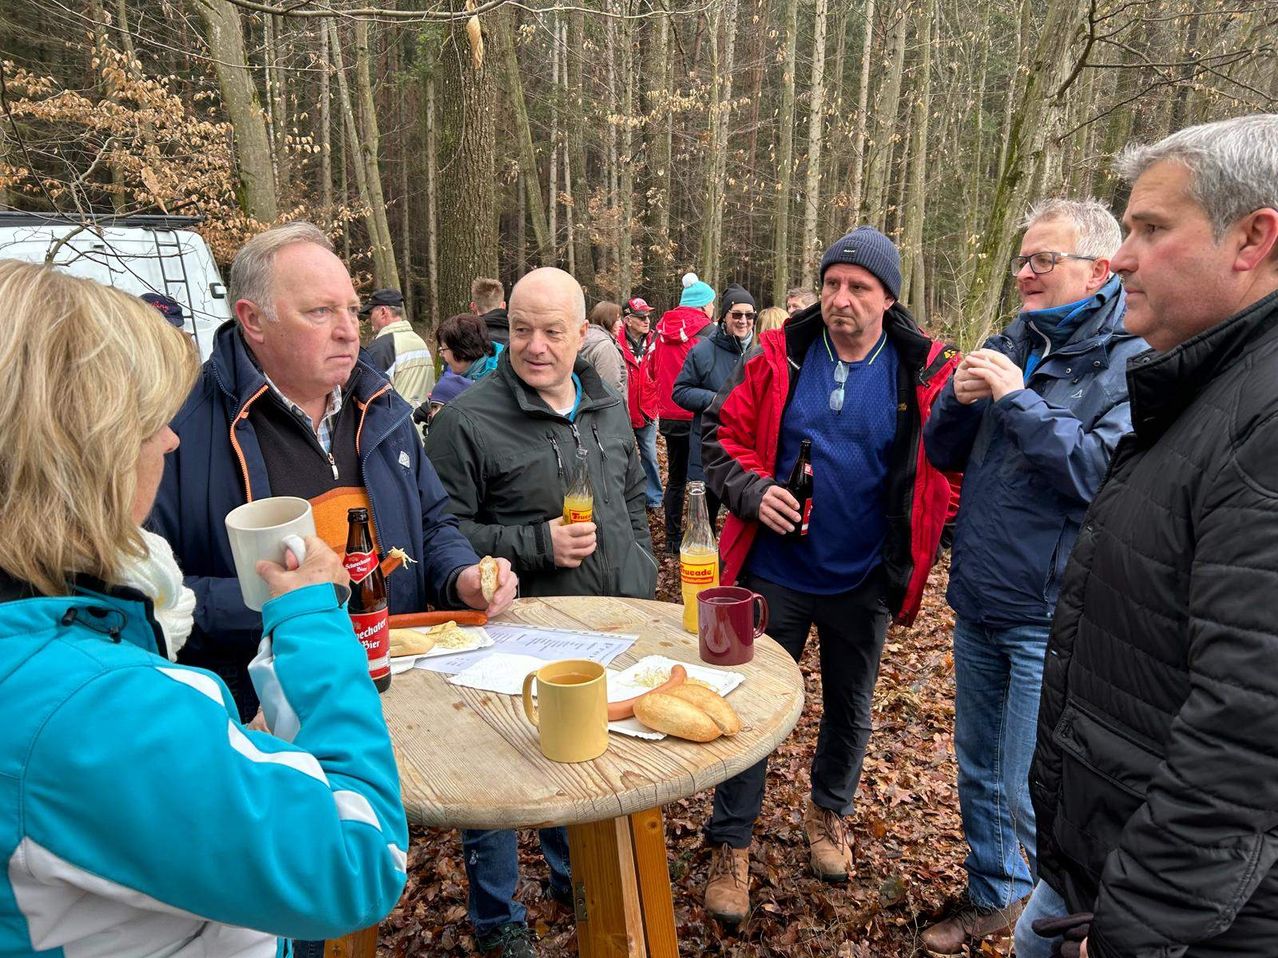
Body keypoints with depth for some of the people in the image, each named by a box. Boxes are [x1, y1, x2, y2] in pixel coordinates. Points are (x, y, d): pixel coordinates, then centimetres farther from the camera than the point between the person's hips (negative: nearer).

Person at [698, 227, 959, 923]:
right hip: (776, 572, 0)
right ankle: (731, 844, 26)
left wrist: (926, 536, -7)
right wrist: (752, 491, -18)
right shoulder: (779, 357, -6)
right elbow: (721, 433, -2)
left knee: (850, 709, 20)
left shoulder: (926, 372, -7)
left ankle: (829, 811, 47)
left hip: (863, 580, 1)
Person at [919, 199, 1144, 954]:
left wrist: (1018, 399, -22)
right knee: (979, 770, 19)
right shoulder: (1013, 345, 8)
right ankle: (996, 896, 41)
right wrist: (958, 399, -10)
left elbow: (1106, 473, -23)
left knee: (1031, 794, 2)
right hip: (980, 601, 7)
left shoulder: (1133, 358, -10)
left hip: (1052, 615, -6)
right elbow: (944, 457, 9)